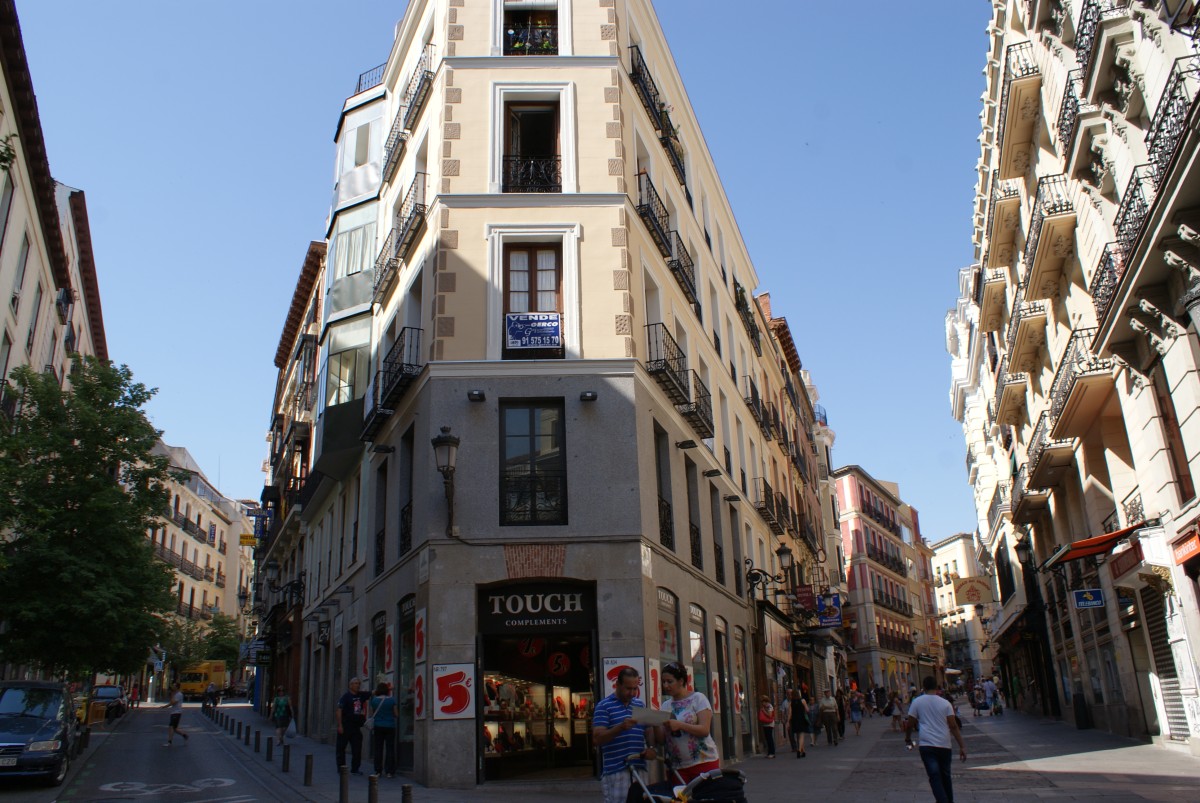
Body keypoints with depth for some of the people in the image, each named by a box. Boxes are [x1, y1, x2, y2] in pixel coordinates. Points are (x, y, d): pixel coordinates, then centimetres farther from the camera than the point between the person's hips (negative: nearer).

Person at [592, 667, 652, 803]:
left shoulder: (641, 705, 16)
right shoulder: (604, 706, -1)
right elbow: (597, 738, -10)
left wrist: (651, 750, 0)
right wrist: (620, 727, -24)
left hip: (639, 769, 5)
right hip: (615, 771, -5)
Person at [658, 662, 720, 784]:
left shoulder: (698, 698, -2)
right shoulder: (666, 705, 11)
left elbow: (705, 730, -12)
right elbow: (662, 739, 8)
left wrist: (679, 725, -24)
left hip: (704, 762, -4)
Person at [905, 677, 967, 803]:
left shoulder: (917, 702, 0)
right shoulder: (945, 703, 2)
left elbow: (909, 724, 3)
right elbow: (953, 726, -4)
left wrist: (908, 738, 20)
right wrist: (962, 746, -1)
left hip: (927, 745, -2)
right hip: (944, 745, 2)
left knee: (935, 777, -5)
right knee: (945, 776, 19)